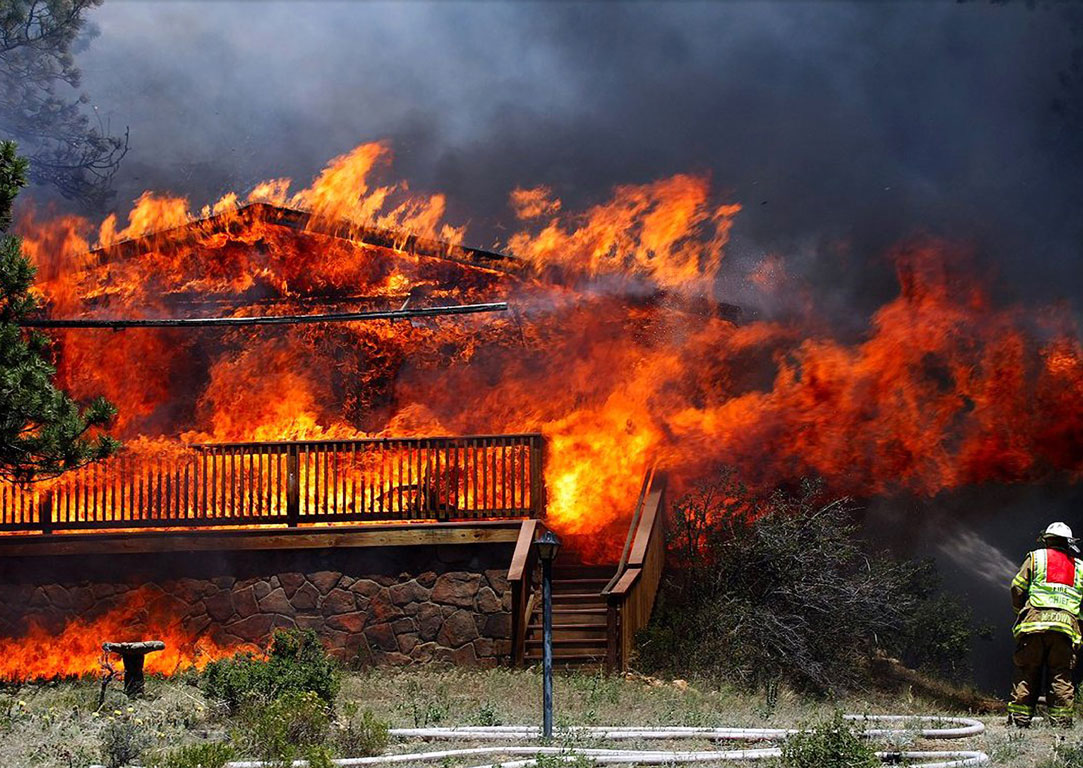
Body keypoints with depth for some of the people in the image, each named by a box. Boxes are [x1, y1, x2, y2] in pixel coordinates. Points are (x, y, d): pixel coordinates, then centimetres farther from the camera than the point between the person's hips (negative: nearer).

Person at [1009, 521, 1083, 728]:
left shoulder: (1036, 558, 12)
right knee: (1061, 675, 4)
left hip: (1034, 623, -2)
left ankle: (1019, 718, -2)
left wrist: (1021, 611, 21)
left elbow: (1017, 589, 7)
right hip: (1066, 625, 2)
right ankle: (1061, 720, -2)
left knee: (1026, 672, 2)